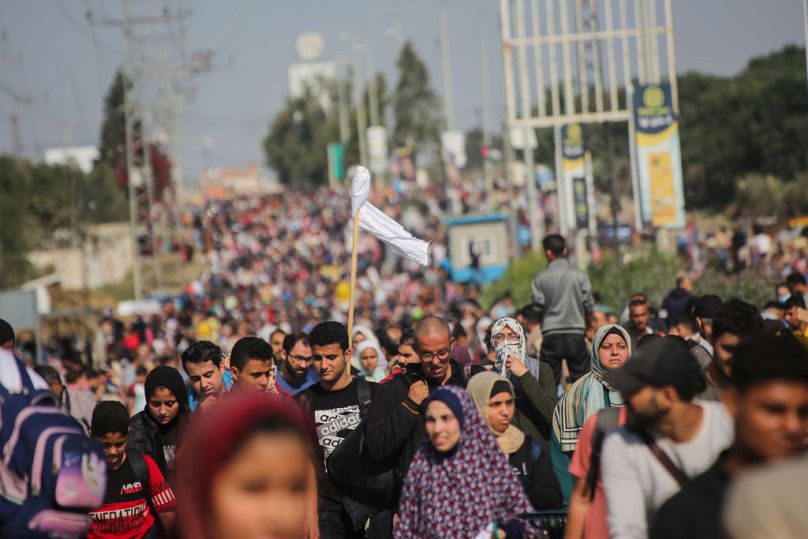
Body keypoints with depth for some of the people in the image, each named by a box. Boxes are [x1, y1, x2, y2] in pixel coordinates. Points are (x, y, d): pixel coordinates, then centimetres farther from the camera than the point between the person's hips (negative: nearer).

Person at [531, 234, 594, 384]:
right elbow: (589, 306, 2)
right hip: (576, 334, 1)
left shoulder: (540, 279, -3)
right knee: (580, 380, 5)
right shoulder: (580, 276, -1)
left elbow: (537, 307, -2)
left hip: (551, 335, -1)